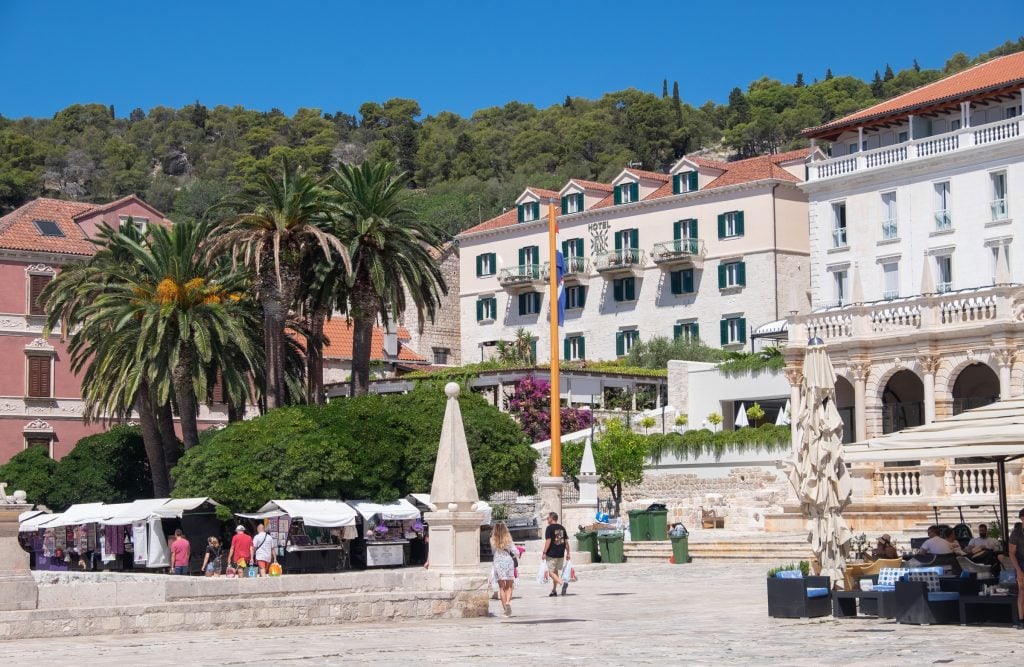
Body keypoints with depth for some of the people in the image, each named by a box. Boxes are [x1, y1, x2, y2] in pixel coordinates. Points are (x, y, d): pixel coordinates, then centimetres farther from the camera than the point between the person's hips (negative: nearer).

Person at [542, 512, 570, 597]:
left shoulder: (549, 528, -8)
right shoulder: (562, 528, 11)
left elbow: (548, 541, -15)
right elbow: (566, 541, 11)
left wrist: (544, 553, -11)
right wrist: (568, 553, 16)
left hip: (552, 554, -7)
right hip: (561, 554, 7)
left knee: (551, 572, -4)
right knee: (556, 571, 17)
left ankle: (562, 583, -26)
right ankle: (554, 590, 20)